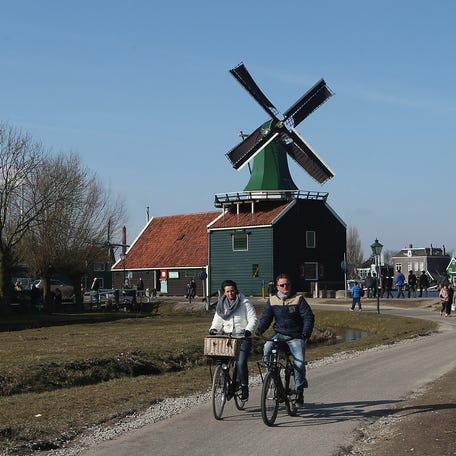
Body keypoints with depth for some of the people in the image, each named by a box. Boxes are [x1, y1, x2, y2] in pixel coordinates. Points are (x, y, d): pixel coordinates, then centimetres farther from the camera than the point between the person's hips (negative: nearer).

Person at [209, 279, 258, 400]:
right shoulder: (221, 304, 14)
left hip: (242, 337, -4)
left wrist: (248, 330, -21)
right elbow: (218, 320, 16)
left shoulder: (245, 303, -2)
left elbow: (253, 319, -4)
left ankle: (244, 387, -2)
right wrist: (213, 329, -4)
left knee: (241, 363, -17)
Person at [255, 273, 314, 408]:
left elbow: (308, 317, -4)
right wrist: (260, 329, -13)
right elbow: (266, 317, 7)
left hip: (296, 337, -2)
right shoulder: (271, 301, 8)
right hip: (279, 335, 2)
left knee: (299, 362, -19)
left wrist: (307, 331, -23)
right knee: (267, 348, -28)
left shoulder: (298, 299, 0)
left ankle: (300, 391, -3)